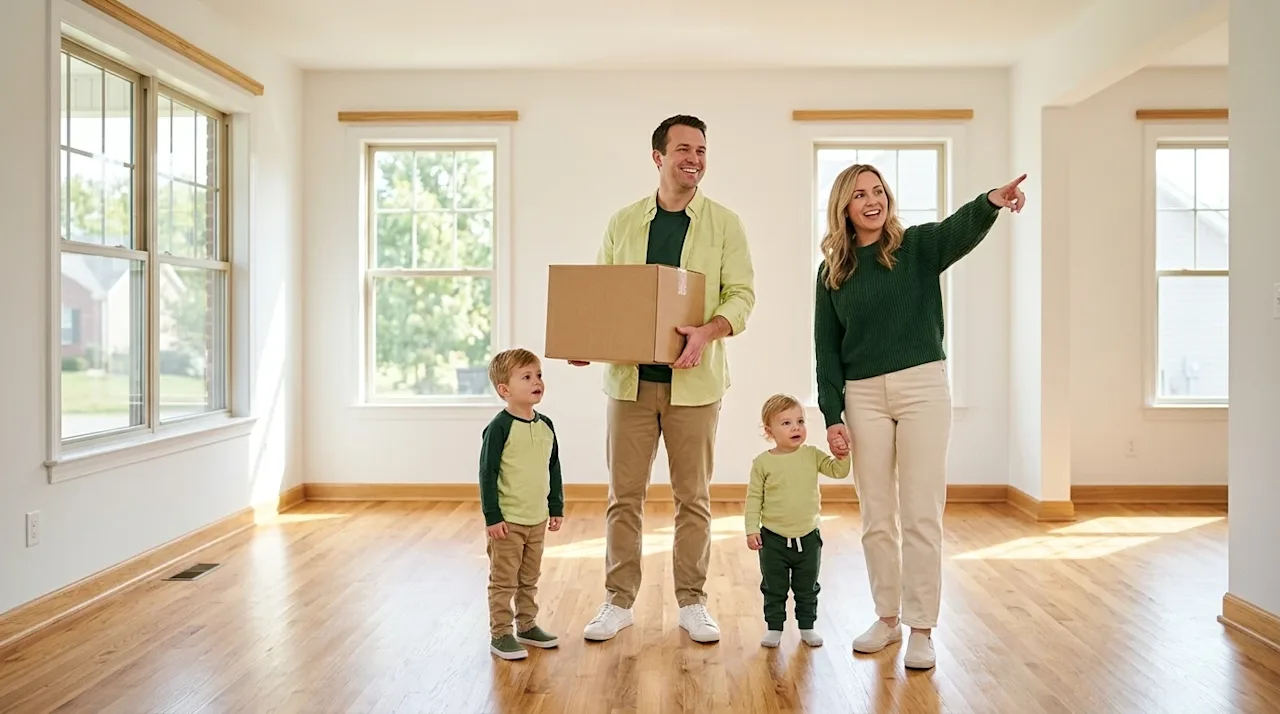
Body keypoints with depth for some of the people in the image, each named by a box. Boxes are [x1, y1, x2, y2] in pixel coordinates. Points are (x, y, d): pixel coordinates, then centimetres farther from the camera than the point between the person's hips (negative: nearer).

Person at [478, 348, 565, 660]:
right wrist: (492, 516, -16)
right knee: (504, 581, 4)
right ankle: (500, 634, 16)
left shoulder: (545, 425, 5)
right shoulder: (499, 427, -15)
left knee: (529, 579, 19)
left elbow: (553, 469, 12)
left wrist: (557, 507, 12)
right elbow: (487, 473, -15)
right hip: (507, 520, -6)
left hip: (537, 519, 7)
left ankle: (527, 626, 32)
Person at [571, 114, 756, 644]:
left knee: (693, 497, 7)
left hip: (694, 381, -1)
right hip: (629, 378, 2)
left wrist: (707, 331, -23)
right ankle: (619, 600, 21)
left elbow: (742, 294, -3)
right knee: (624, 495, 7)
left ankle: (691, 602, 22)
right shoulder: (623, 223, 9)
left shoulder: (724, 224, 3)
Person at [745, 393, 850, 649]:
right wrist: (751, 529, -9)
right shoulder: (763, 462, -9)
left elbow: (839, 471, -7)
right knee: (774, 588, 10)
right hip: (773, 539, -2)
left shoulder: (812, 455, -3)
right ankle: (774, 627, 25)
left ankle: (807, 627, 31)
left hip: (808, 537, 2)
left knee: (807, 588, 16)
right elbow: (754, 498, -6)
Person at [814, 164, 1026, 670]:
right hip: (863, 395, 3)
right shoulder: (833, 271, 7)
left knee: (921, 515, 0)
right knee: (876, 517, 10)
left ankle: (921, 628, 12)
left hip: (922, 386, -2)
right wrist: (832, 416, -1)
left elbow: (961, 229, -21)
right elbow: (827, 348, 6)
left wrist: (992, 201, -44)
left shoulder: (918, 246, 2)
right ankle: (887, 618, 25)